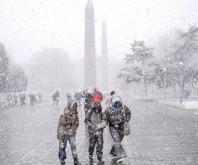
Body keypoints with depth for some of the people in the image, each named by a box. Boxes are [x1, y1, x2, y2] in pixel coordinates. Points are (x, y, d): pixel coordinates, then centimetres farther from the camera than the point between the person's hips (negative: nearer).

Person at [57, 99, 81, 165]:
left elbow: (77, 123, 15)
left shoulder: (75, 114, -1)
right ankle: (62, 158, 24)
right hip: (63, 133, -3)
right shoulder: (64, 114, -15)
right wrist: (58, 133, -6)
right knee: (62, 146, 7)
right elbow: (59, 124, -9)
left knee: (73, 146, -3)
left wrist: (74, 129, 9)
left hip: (71, 133, 3)